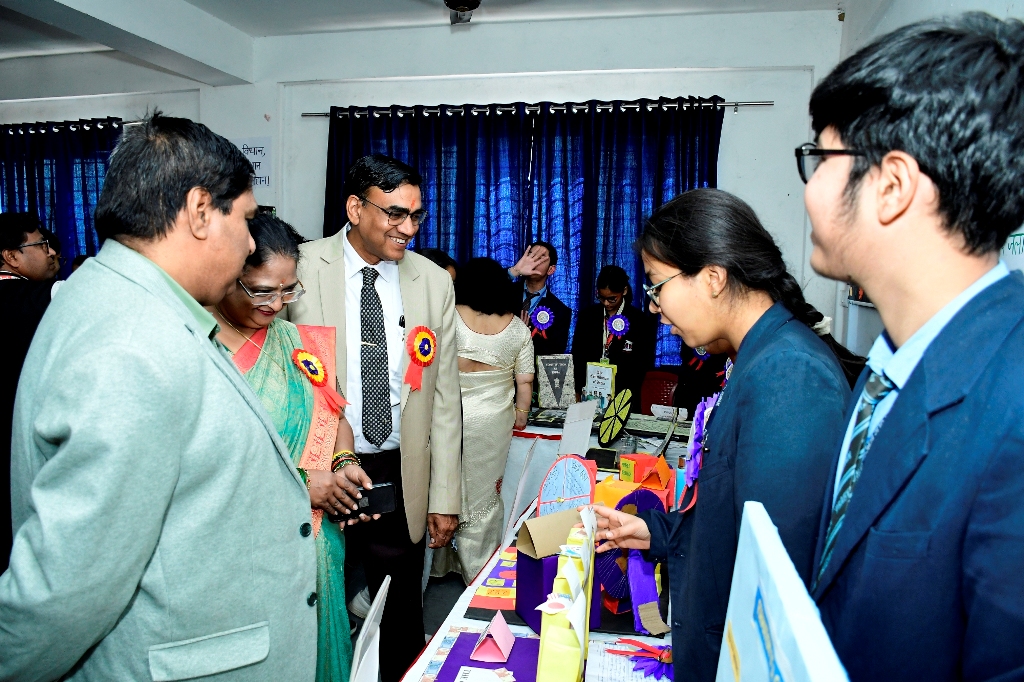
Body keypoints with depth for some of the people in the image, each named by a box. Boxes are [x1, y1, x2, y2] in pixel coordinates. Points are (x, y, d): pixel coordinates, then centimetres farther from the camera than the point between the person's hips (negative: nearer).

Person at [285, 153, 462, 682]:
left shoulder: (435, 283, 1)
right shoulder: (301, 269, -8)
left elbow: (443, 397, 3)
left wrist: (444, 498, 3)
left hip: (402, 480, 2)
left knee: (403, 619, 17)